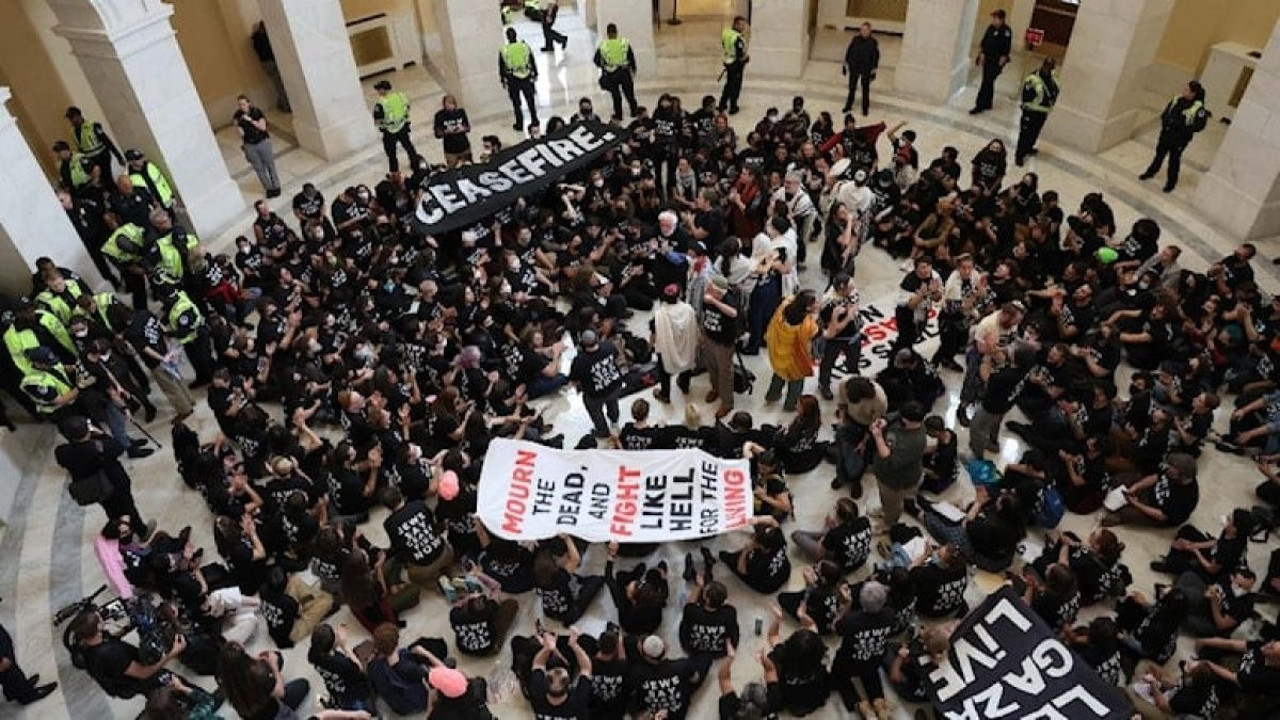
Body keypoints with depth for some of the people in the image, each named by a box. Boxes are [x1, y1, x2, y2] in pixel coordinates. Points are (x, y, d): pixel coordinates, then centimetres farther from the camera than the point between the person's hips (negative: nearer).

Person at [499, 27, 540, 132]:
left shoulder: (503, 51, -8)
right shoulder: (525, 46, -5)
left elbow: (501, 67, 0)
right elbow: (533, 62, 3)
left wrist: (503, 80, 12)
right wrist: (535, 74, 15)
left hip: (513, 80, -1)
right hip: (526, 78, 2)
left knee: (516, 103, 10)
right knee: (530, 101, 15)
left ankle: (519, 124, 15)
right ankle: (534, 121, 23)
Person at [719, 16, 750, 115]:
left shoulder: (726, 32, -5)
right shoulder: (738, 39, -29)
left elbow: (723, 45, 11)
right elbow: (741, 57, -26)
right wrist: (747, 58, -6)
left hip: (727, 61, 7)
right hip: (736, 65, -7)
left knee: (728, 84, 24)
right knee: (735, 86, 11)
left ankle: (722, 105, 34)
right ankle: (733, 108, 24)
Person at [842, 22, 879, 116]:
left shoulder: (873, 42, -9)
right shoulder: (855, 39, -4)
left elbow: (876, 56, -4)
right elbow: (849, 51, 4)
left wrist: (874, 70, -6)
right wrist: (845, 64, 5)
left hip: (866, 70, -2)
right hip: (854, 68, 2)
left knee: (865, 90, 7)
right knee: (852, 88, 13)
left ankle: (865, 109, 18)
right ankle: (848, 106, 30)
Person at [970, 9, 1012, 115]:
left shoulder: (1006, 31, -15)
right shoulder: (990, 28, 3)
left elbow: (1006, 49, -15)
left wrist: (1001, 63, -16)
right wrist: (982, 54, 12)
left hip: (996, 61, -7)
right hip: (987, 58, 7)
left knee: (987, 82, -8)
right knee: (988, 82, 15)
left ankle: (979, 106, -5)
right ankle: (987, 104, 26)